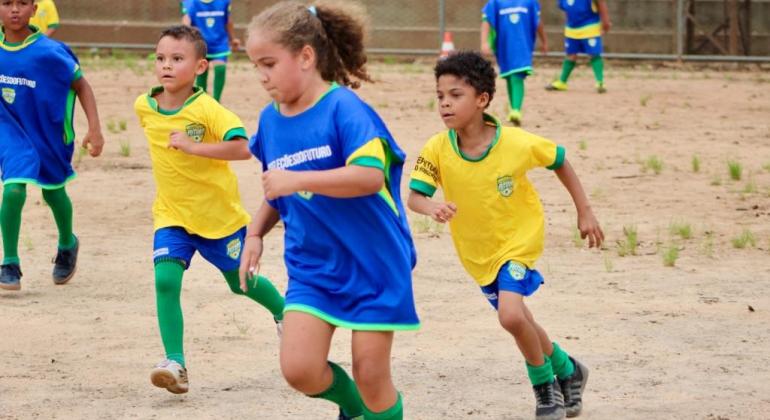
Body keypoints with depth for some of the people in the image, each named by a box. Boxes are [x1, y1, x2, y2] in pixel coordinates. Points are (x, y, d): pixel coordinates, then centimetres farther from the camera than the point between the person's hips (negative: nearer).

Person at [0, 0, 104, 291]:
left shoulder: (48, 52, -25)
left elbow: (81, 85, -16)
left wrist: (94, 129, -20)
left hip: (49, 132, -1)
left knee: (53, 191, 18)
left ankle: (67, 245, 47)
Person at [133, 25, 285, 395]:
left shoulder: (206, 109, -21)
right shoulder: (143, 107, -4)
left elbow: (243, 147, -33)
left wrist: (194, 147, -37)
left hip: (218, 213, -3)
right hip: (171, 215, 3)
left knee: (241, 282, 16)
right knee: (166, 280, -19)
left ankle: (284, 312, 48)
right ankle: (175, 363, -18)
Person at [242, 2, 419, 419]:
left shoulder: (343, 107, -16)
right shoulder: (270, 120, 5)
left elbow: (370, 175, -29)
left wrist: (296, 180, -31)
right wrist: (255, 233, 7)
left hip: (372, 263, -5)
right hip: (312, 267, 5)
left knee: (370, 374, -2)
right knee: (299, 369, -7)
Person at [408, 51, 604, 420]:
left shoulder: (517, 143, -24)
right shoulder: (436, 150, -20)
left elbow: (559, 161, -6)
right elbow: (414, 197, -24)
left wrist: (584, 212, -1)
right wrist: (433, 207, -48)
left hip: (519, 239, -4)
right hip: (477, 251, 4)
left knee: (511, 314, -24)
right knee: (517, 320, 17)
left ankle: (545, 385, 1)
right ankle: (565, 370, 44)